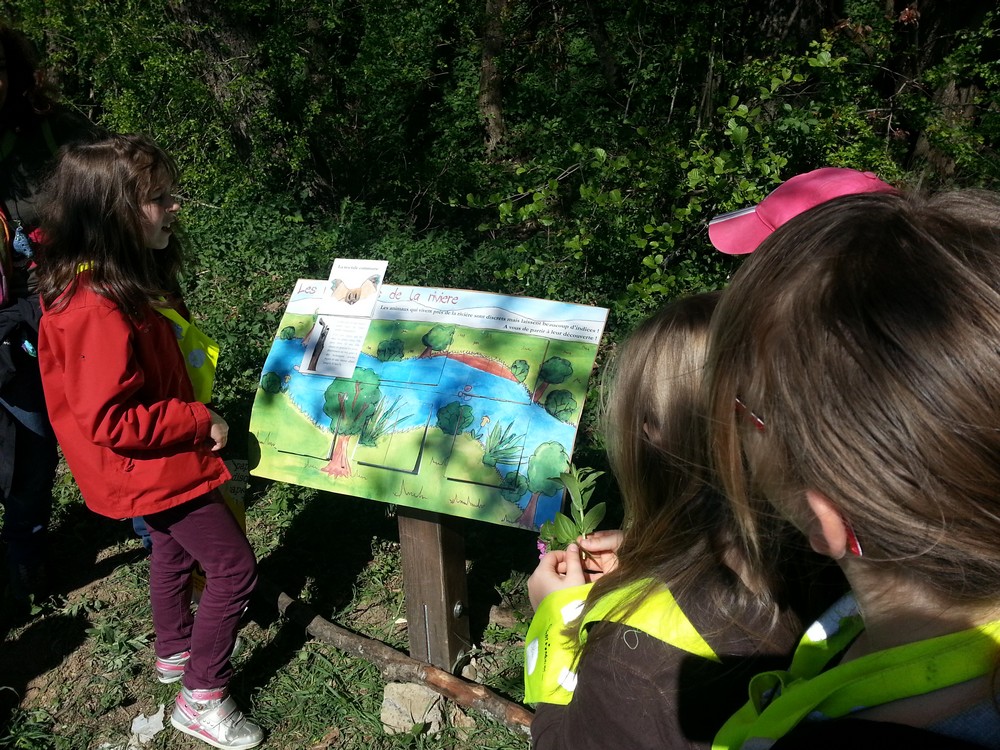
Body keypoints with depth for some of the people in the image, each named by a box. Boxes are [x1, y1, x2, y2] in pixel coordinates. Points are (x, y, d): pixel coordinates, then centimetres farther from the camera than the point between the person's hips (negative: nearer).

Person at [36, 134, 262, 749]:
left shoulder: (131, 278, -1)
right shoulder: (97, 308, -32)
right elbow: (110, 420, -30)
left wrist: (194, 416, 9)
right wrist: (201, 422, -22)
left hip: (156, 464, 10)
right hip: (154, 468, -10)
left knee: (174, 547, 27)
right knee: (235, 567, -1)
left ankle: (175, 652, 51)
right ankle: (202, 700, 16)